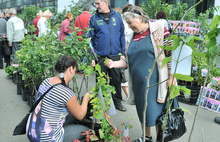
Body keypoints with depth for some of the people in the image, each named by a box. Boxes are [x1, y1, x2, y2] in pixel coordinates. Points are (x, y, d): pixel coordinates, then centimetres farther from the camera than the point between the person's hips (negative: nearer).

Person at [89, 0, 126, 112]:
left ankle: (117, 102, 24)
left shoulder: (117, 16, 4)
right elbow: (90, 39, 2)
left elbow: (122, 35, 7)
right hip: (100, 57, -1)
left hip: (115, 56, 1)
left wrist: (122, 53, 3)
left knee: (116, 79, 9)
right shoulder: (94, 18, 1)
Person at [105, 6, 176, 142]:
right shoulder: (133, 36, 12)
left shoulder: (158, 30, -7)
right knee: (142, 110, 17)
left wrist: (172, 78, -12)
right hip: (139, 83, 6)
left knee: (156, 112, -1)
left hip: (154, 83, -6)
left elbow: (171, 54, -9)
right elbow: (128, 61, 15)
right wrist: (114, 64, -1)